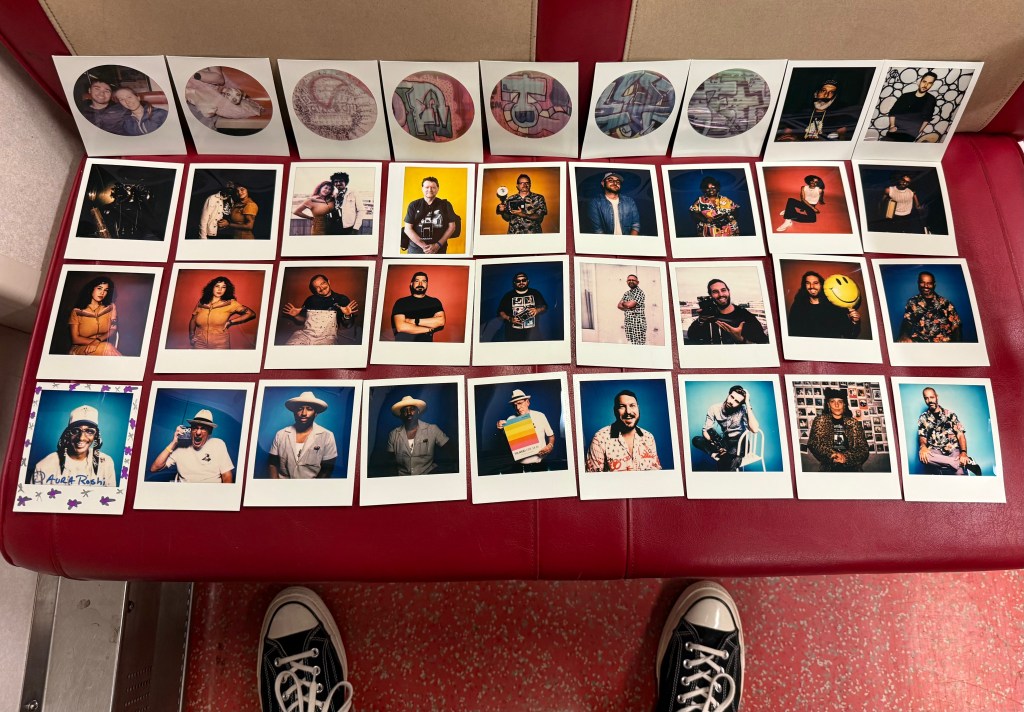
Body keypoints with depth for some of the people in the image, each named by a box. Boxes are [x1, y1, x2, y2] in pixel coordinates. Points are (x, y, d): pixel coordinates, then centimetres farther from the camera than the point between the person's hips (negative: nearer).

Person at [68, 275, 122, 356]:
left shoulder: (111, 307, 5)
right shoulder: (77, 311, -1)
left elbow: (113, 330, 2)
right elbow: (75, 339, -1)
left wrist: (99, 340, -17)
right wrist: (95, 342, -14)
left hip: (101, 347, 2)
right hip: (80, 349, -2)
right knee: (107, 348, -32)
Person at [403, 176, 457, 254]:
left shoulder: (445, 205, 3)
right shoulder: (414, 205, 2)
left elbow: (451, 226, 3)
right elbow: (408, 229, -2)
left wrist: (438, 245, -8)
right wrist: (423, 246, -12)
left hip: (438, 250, 0)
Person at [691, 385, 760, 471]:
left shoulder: (742, 410, -14)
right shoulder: (715, 408, -8)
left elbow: (755, 429, -30)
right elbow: (705, 430, -11)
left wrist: (748, 404, -27)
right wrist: (712, 442, -32)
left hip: (739, 444, -4)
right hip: (722, 443, 4)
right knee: (696, 440, -22)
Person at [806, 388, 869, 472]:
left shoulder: (854, 423, 14)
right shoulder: (820, 420, 11)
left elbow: (863, 448, 8)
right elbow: (813, 443, 1)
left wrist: (846, 457, -9)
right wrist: (832, 454, -12)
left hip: (852, 468, 1)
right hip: (830, 468, -1)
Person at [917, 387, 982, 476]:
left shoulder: (949, 414, 10)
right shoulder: (923, 418, 12)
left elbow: (960, 435, 4)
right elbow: (922, 437, 5)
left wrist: (963, 452, -15)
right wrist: (923, 446, -22)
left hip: (953, 450, -2)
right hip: (936, 452, 2)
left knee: (960, 473, -35)